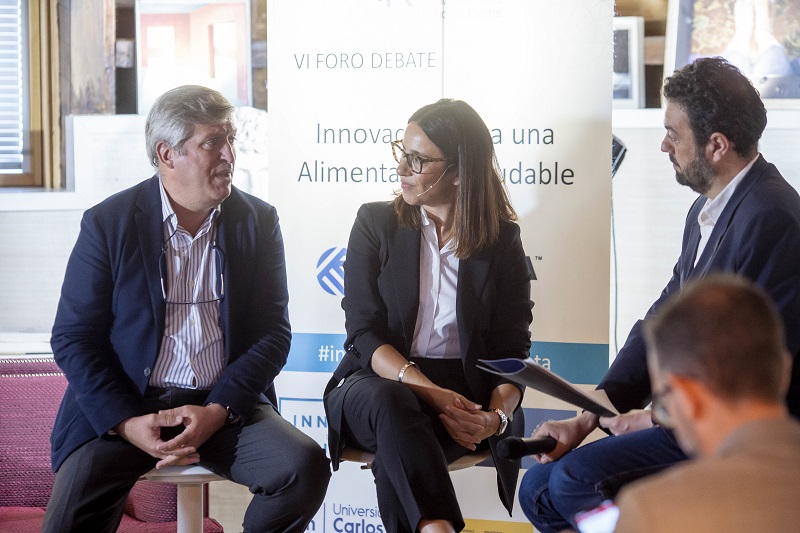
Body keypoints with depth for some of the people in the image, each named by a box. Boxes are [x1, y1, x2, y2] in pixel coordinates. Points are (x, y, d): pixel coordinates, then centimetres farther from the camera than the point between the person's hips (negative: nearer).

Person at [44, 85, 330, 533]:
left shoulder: (258, 221, 5)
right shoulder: (108, 224, -1)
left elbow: (273, 332, 3)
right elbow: (73, 338, -1)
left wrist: (219, 410, -13)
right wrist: (126, 423, -14)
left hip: (226, 403, 3)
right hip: (123, 406, -2)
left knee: (305, 466, -24)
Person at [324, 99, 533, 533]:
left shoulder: (502, 241, 5)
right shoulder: (375, 224, 6)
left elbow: (513, 350, 2)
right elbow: (364, 333, -3)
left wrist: (496, 417, -21)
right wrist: (430, 393, -20)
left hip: (464, 390, -1)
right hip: (378, 380, 1)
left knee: (395, 461, -35)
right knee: (389, 402, -38)